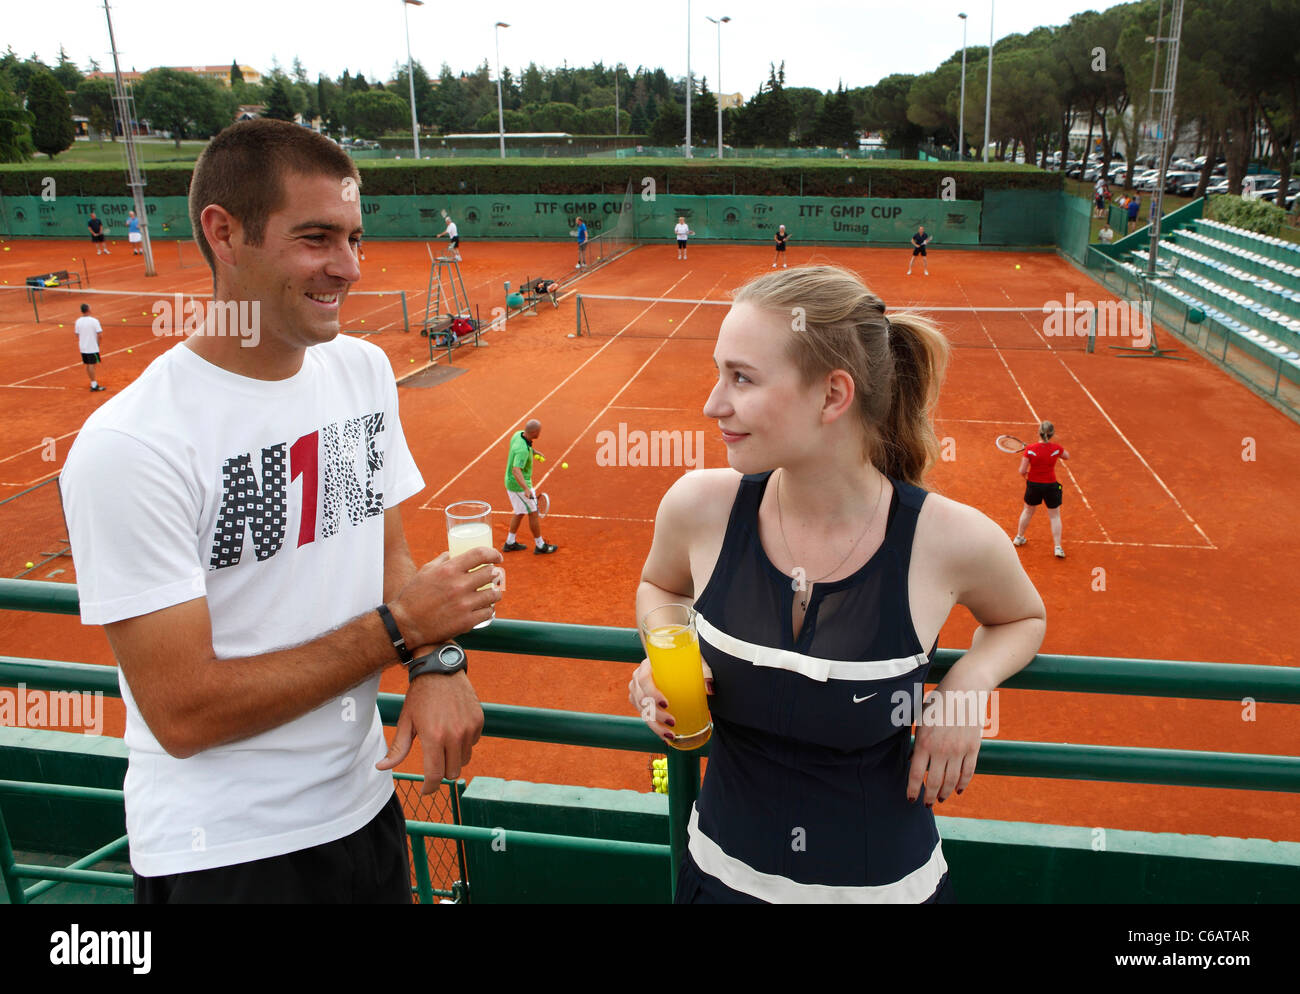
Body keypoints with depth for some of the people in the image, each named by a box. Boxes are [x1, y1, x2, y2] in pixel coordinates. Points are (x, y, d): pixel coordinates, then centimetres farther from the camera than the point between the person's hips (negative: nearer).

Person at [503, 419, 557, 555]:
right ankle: (540, 546, 19)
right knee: (533, 513, 6)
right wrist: (526, 489, -52)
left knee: (519, 513, 21)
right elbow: (516, 471, -43)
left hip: (511, 482, 9)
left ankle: (510, 543, 29)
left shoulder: (518, 434, -6)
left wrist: (532, 450, 19)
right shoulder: (522, 450, -33)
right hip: (519, 484, -9)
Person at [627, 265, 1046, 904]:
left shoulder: (950, 541, -20)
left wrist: (969, 682, -16)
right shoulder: (701, 507, -17)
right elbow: (659, 586, 6)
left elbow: (1022, 619, 3)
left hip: (884, 881, -1)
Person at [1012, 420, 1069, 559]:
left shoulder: (1031, 449, -16)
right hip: (1050, 485, -1)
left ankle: (1019, 537, 39)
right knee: (1055, 516, 10)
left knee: (1028, 511, 23)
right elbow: (1067, 456, 12)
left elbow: (1022, 471, -13)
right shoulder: (1056, 448, -12)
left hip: (1033, 485, 1)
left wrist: (1025, 473, 9)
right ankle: (1058, 547, 8)